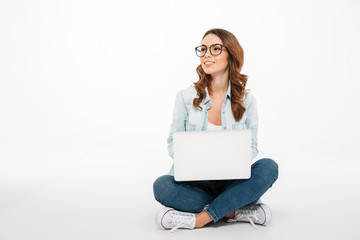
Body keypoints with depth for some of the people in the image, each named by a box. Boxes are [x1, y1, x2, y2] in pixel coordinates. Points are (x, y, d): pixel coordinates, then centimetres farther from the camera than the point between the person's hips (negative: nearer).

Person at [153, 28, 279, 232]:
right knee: (162, 185, -30)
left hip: (232, 181, 1)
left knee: (268, 167, -26)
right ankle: (237, 212, -20)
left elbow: (252, 146, 5)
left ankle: (200, 218, -27)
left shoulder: (246, 100, 2)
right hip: (193, 180, 0)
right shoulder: (186, 97, 0)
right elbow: (173, 141, 4)